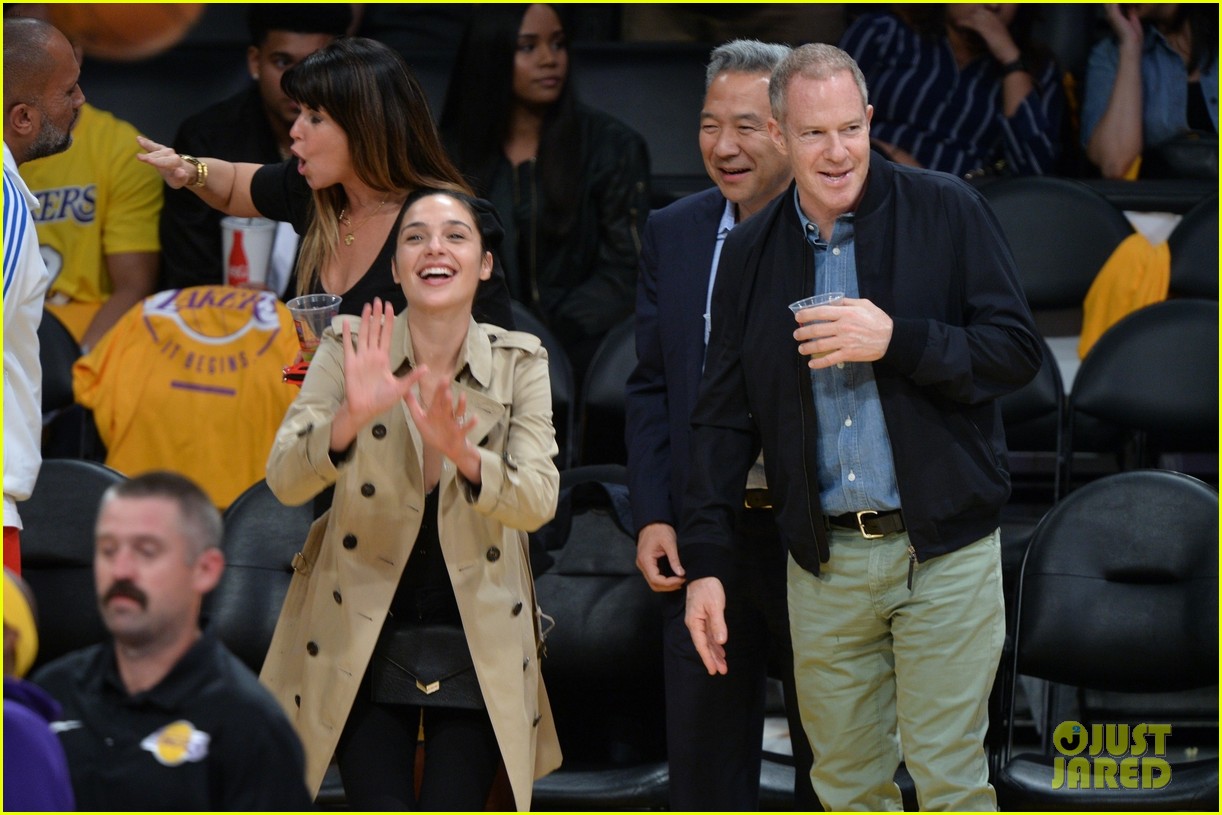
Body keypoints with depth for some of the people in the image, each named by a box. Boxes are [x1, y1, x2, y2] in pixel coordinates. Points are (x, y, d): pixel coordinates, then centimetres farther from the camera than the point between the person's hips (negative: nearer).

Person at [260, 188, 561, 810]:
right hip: (364, 634, -1)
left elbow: (539, 501, -16)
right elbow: (284, 481, -18)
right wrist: (351, 418, -38)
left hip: (477, 636, 1)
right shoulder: (349, 351, -7)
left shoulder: (519, 362, -4)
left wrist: (460, 452, -36)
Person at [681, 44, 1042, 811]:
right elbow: (725, 416, 10)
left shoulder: (947, 210, -4)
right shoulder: (751, 252, 7)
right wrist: (706, 560, 4)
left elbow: (1018, 351, -6)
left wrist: (897, 341, -21)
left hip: (944, 551, -4)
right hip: (824, 562, 4)